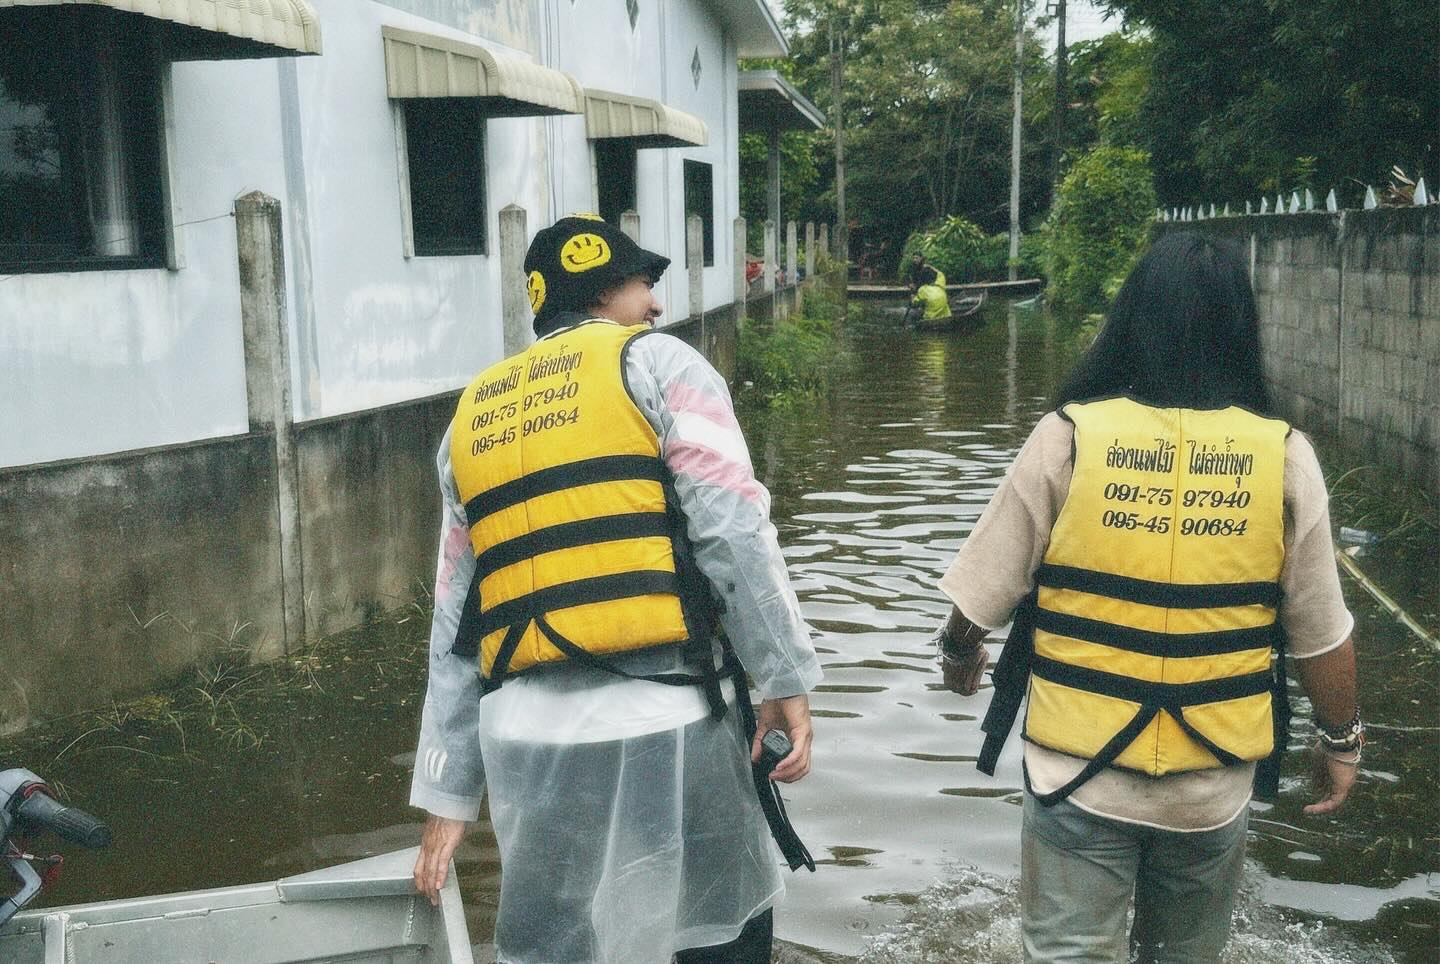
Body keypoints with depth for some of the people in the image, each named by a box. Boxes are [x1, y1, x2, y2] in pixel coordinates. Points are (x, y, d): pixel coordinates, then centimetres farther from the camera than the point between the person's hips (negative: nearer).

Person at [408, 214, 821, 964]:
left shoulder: (471, 415, 19)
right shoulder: (655, 362, 4)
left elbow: (455, 623, 18)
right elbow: (733, 529, -9)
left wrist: (448, 789, 20)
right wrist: (785, 677, -3)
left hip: (527, 735, 5)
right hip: (661, 714, -4)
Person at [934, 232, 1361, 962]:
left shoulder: (1068, 437, -12)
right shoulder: (1284, 457, -7)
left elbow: (983, 593, -5)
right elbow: (1320, 635, 0)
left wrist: (959, 652, 17)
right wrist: (1341, 739, 18)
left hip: (1082, 771, -2)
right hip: (1214, 783, 3)